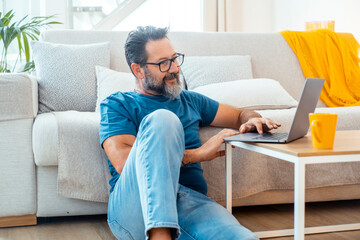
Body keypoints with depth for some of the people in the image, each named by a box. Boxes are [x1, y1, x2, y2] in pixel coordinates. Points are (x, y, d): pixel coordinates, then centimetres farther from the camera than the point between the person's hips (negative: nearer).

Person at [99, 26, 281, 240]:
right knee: (162, 118, -30)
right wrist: (197, 154, -9)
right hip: (133, 207, -2)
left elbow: (241, 115, 37)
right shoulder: (116, 105, 12)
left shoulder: (189, 100, 28)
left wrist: (253, 122, 9)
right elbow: (123, 161, -6)